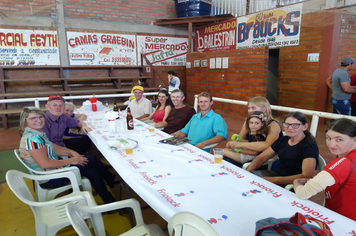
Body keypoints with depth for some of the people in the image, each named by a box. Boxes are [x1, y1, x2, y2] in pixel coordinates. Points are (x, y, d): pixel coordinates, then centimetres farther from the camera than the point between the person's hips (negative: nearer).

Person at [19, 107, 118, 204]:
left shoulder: (39, 133, 8)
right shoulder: (31, 139, -25)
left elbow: (53, 148, 16)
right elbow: (45, 164, -28)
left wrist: (71, 152, 0)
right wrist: (70, 161, -19)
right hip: (50, 181, -10)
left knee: (93, 171, 2)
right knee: (91, 159, -9)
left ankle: (110, 201, 15)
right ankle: (111, 178, 18)